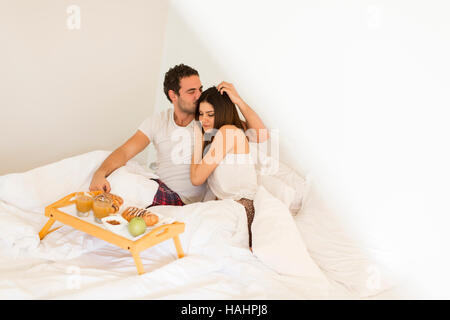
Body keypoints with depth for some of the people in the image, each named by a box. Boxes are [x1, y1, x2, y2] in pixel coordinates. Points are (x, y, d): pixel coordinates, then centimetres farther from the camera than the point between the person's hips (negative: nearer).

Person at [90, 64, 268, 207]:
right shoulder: (156, 122, 5)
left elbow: (260, 135, -4)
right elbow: (125, 151, -5)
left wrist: (238, 101, -15)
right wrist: (100, 174, -25)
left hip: (187, 201, -2)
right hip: (159, 188, 3)